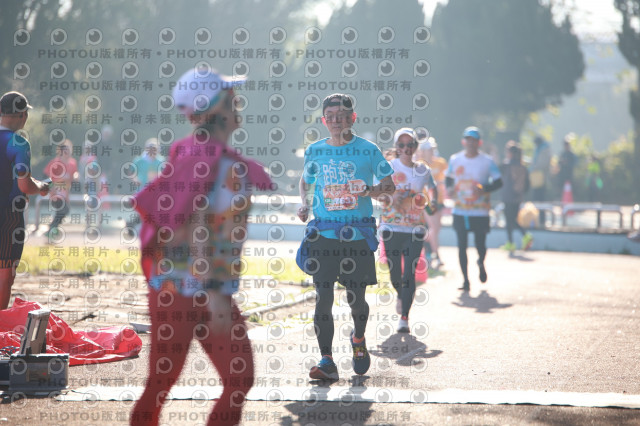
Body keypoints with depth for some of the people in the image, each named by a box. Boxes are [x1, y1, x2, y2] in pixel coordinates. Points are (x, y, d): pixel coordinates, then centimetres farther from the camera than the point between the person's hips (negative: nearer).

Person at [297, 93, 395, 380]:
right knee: (323, 298, -7)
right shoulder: (314, 151, 8)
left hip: (358, 235, -1)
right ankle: (326, 361, -5)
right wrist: (305, 205, 5)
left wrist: (371, 192, -14)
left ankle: (358, 339, 35)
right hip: (323, 233, 2)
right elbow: (306, 181, 25)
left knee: (356, 299, 3)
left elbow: (389, 187, 6)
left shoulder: (368, 150, 1)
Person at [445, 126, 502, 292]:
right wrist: (449, 188, -3)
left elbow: (498, 182, -1)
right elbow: (449, 178, 19)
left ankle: (481, 263, 36)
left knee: (480, 245, 1)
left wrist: (484, 189, -18)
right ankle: (465, 280, 5)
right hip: (459, 211, 2)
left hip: (480, 211, -2)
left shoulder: (486, 161, -2)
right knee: (462, 245, -2)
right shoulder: (455, 159, 5)